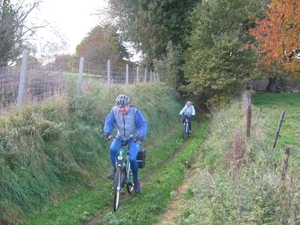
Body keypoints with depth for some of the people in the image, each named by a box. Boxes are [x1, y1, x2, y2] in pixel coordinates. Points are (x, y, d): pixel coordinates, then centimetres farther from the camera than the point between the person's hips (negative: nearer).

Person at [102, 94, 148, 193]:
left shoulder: (135, 111, -22)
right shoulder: (114, 111, -14)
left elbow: (143, 124, -22)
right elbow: (109, 122, -14)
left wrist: (141, 135, -41)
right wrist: (106, 131, -35)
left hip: (134, 138, -3)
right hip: (121, 136, 3)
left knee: (132, 158, -20)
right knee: (113, 149, -27)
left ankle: (136, 180, 6)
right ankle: (116, 171, -3)